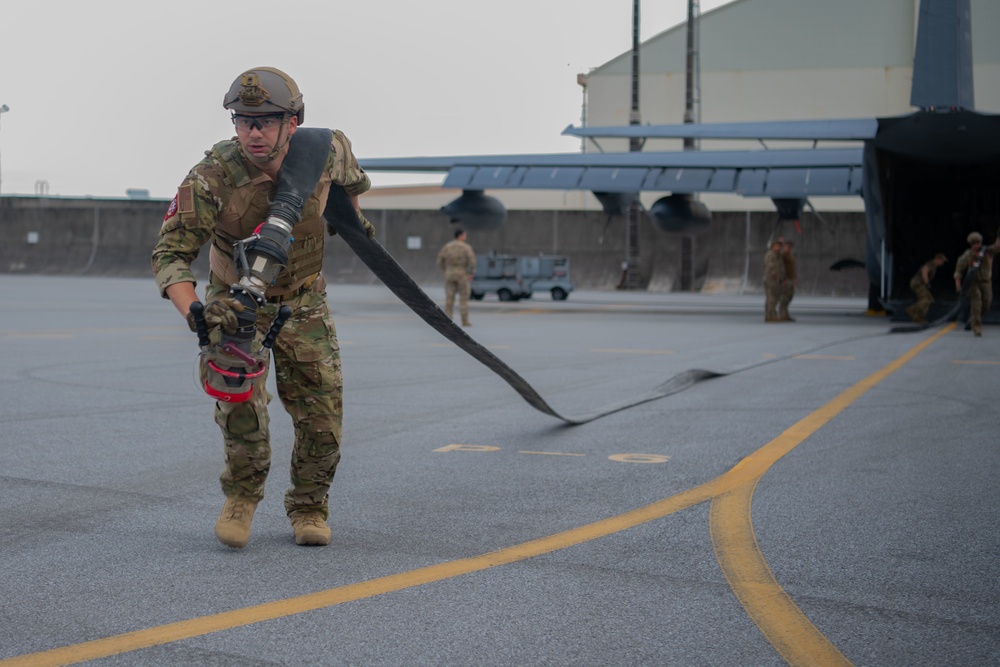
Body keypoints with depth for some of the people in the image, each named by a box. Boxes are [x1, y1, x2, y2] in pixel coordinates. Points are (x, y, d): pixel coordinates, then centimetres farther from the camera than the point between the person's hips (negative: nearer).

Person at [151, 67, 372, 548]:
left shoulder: (324, 151, -19)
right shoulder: (211, 178, -28)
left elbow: (347, 171, 7)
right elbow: (171, 253, -29)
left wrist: (352, 214, 24)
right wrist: (193, 311, -46)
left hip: (304, 304, 2)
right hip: (236, 301, -2)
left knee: (322, 410, -4)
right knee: (240, 400, -22)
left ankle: (309, 507, 21)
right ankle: (242, 494, 6)